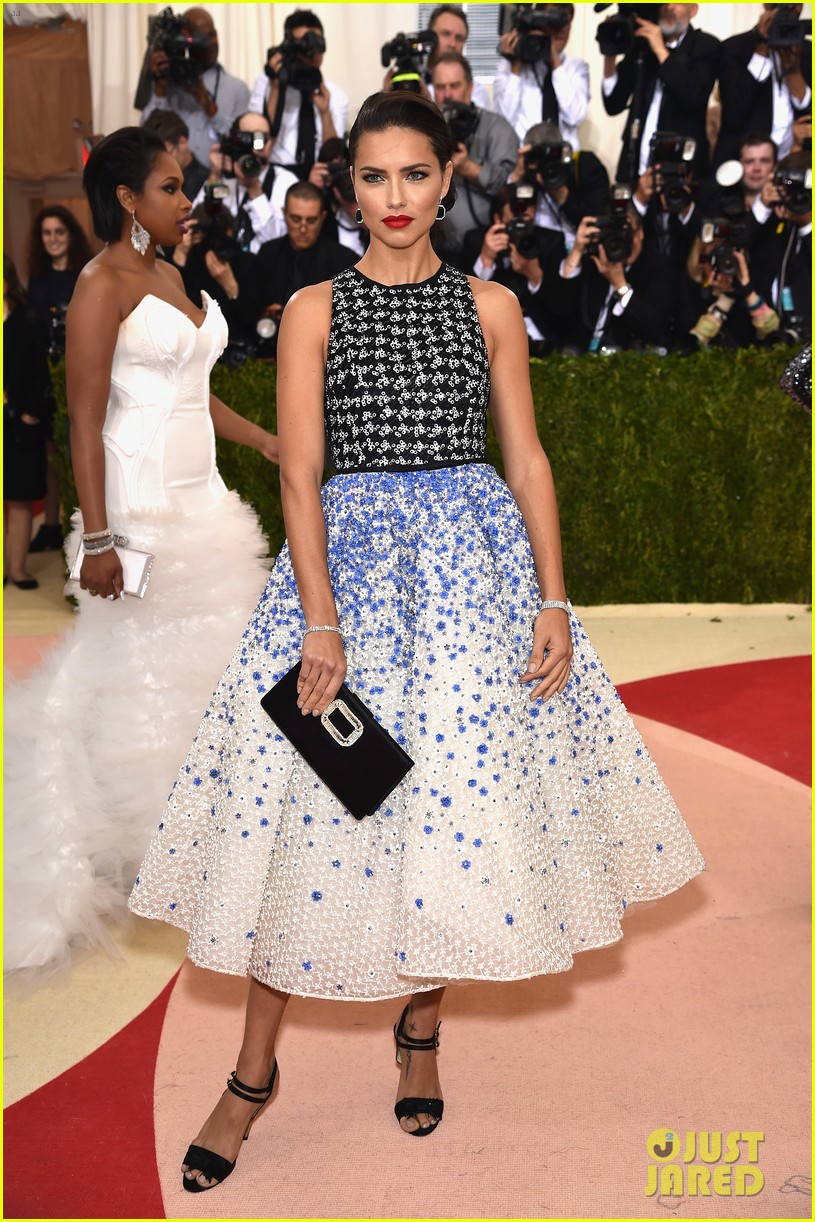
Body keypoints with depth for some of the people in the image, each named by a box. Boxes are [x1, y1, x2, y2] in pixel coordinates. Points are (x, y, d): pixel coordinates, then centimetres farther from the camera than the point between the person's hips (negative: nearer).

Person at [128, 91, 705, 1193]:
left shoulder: (490, 305, 8)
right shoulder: (316, 309, 4)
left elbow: (527, 457, 6)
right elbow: (299, 473, -3)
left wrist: (553, 600, -3)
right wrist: (321, 620, -13)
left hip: (476, 558, 2)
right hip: (349, 557, -1)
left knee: (463, 793, 4)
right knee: (316, 810, -1)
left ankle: (421, 1031, 26)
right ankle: (255, 1071, 12)